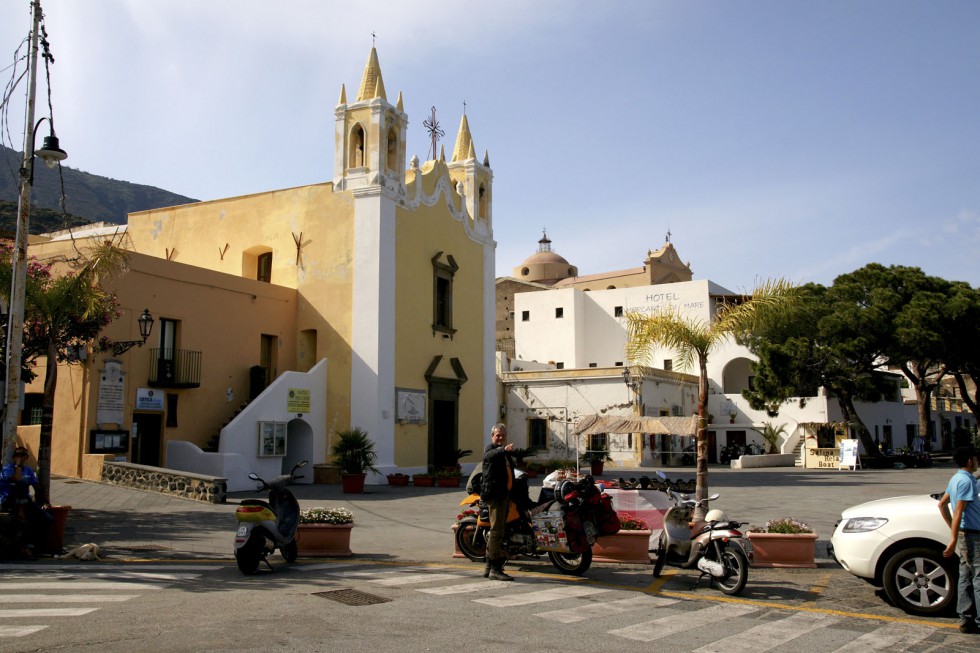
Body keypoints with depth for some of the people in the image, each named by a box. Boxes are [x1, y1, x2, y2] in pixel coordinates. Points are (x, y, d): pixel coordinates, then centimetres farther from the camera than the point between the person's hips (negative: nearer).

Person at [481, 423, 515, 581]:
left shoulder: (505, 454, 22)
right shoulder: (491, 449, -7)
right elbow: (491, 455, -33)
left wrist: (510, 496, 27)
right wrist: (504, 449, -54)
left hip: (504, 495, 10)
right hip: (494, 494, -10)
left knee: (497, 531, 13)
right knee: (497, 531, -13)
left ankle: (489, 567, 20)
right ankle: (495, 569, -14)